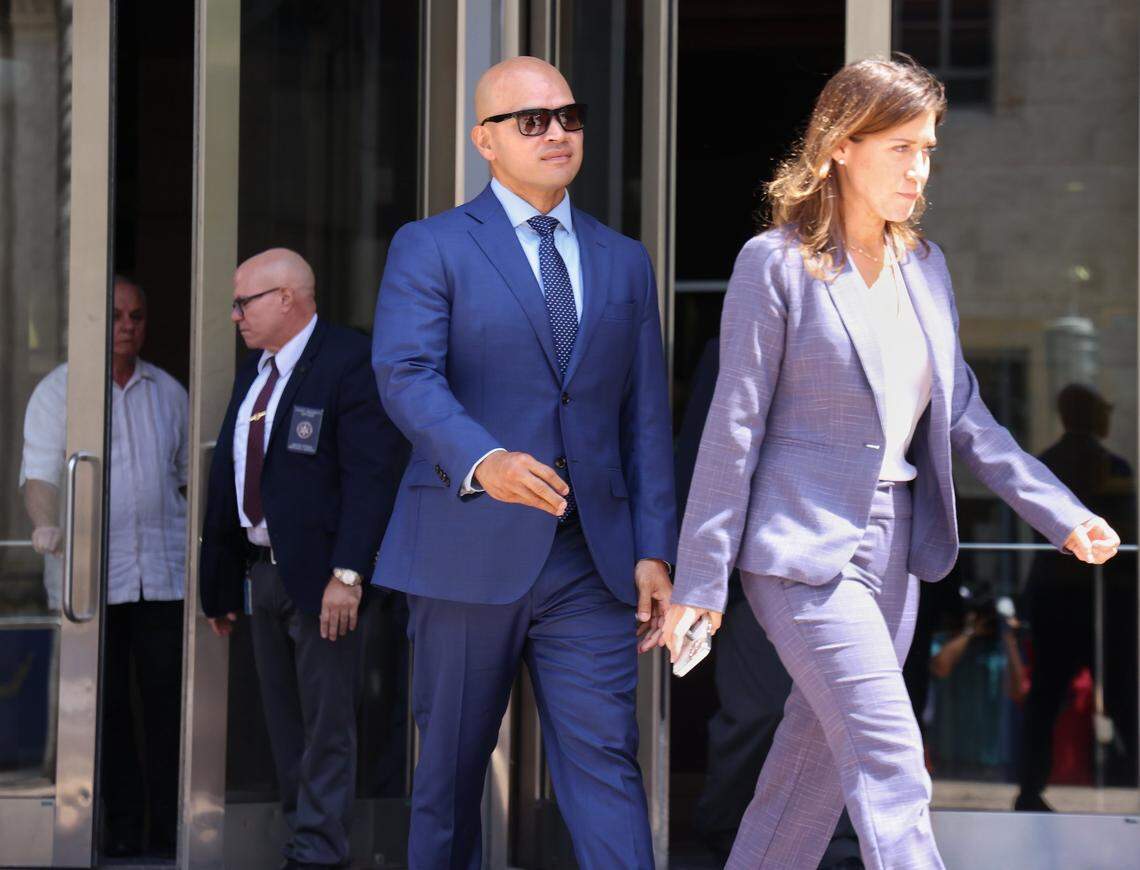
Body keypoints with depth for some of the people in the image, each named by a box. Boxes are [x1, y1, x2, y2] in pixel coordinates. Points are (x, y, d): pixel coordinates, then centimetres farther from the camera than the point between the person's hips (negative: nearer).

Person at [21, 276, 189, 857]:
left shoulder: (168, 393, 14)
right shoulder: (59, 392, 4)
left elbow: (190, 475, 21)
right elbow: (40, 473, -4)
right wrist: (46, 525, -24)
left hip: (163, 572, 3)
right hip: (89, 575, -2)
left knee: (168, 696, -2)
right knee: (106, 702, -1)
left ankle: (169, 826, 3)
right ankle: (122, 825, 5)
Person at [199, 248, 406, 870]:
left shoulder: (349, 362, -11)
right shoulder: (252, 372, 15)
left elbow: (370, 475, -18)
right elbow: (228, 478, 17)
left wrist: (347, 573, -24)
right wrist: (219, 584, 15)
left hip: (320, 576, -8)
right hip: (261, 570, 8)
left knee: (327, 725, -3)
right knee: (284, 725, 13)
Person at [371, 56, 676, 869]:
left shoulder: (624, 262, 15)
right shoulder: (430, 249, 1)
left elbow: (646, 415, 12)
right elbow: (406, 374, -15)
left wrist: (654, 550, 3)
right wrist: (482, 459, -33)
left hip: (590, 559, 2)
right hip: (470, 551, -2)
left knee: (606, 761, -6)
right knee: (452, 767, 8)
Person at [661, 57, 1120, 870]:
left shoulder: (925, 266, 10)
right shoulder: (777, 263, -9)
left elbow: (962, 413, 14)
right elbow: (735, 426, -9)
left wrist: (1061, 513, 5)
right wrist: (699, 581, -9)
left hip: (893, 543, 7)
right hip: (805, 545, -7)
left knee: (820, 759, 13)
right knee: (891, 770, -13)